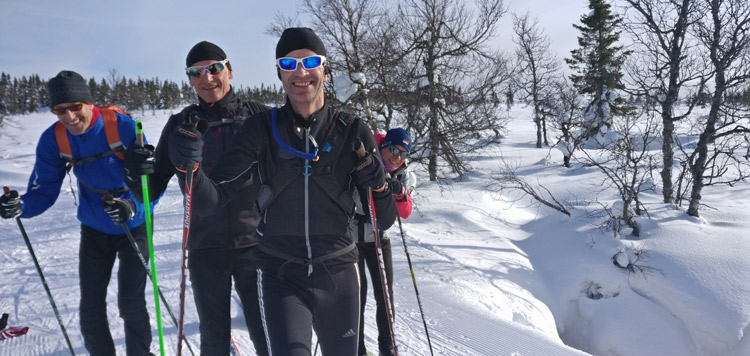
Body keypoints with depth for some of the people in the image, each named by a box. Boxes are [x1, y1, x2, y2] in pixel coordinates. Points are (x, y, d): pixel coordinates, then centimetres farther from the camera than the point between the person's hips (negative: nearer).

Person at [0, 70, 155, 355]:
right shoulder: (53, 140, -13)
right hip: (94, 230, 4)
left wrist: (133, 208, -42)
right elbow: (44, 189, -9)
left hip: (134, 227, -3)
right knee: (90, 307, 8)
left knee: (130, 303, -3)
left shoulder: (124, 127, -25)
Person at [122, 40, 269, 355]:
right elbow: (153, 190, 6)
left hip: (256, 246, -1)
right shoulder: (180, 125, 3)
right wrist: (138, 173, -15)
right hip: (206, 249, 2)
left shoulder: (257, 116, -1)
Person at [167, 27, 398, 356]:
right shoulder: (262, 129, -4)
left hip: (339, 273, 2)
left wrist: (377, 185, -21)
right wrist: (190, 165, -29)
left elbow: (385, 221, 0)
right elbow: (209, 201, -10)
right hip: (280, 276, -1)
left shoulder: (353, 132, -4)